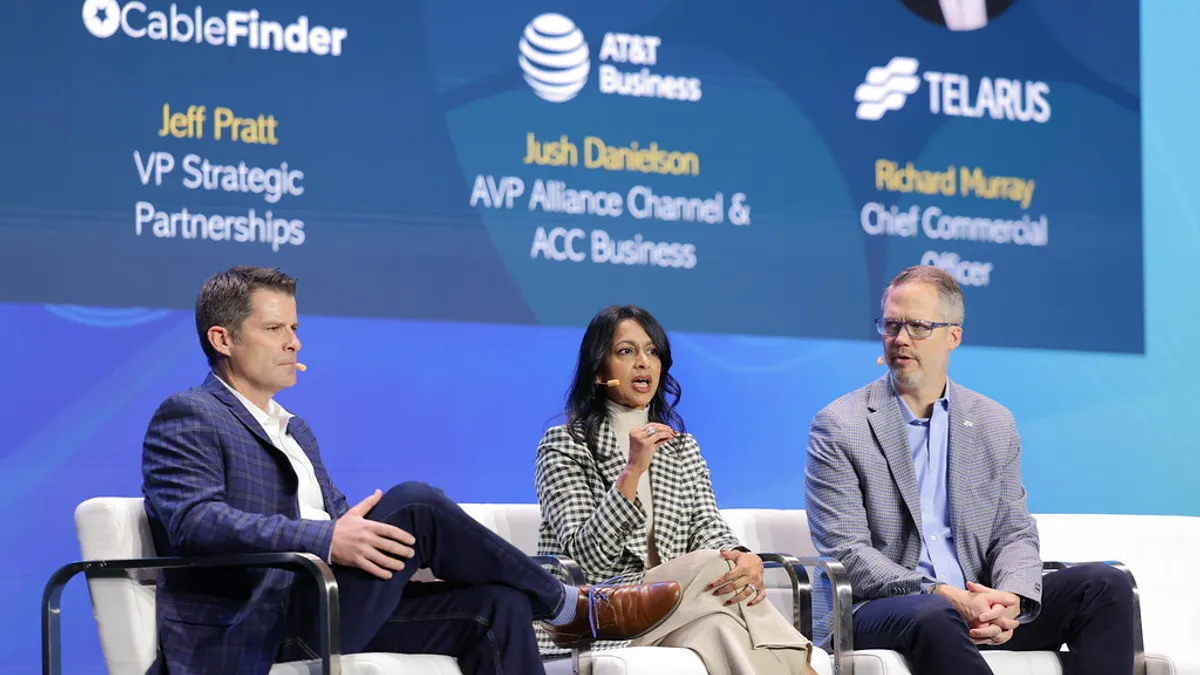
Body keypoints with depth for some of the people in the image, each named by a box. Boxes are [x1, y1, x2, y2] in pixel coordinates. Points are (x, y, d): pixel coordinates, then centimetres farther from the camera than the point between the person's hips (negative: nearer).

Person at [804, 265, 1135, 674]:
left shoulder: (995, 425, 14)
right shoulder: (839, 427, -1)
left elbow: (1014, 532, 12)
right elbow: (845, 551, -9)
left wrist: (1010, 601, -13)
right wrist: (946, 597, -21)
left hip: (977, 608, 5)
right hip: (879, 609, -5)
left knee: (1107, 585, -14)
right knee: (935, 617, -40)